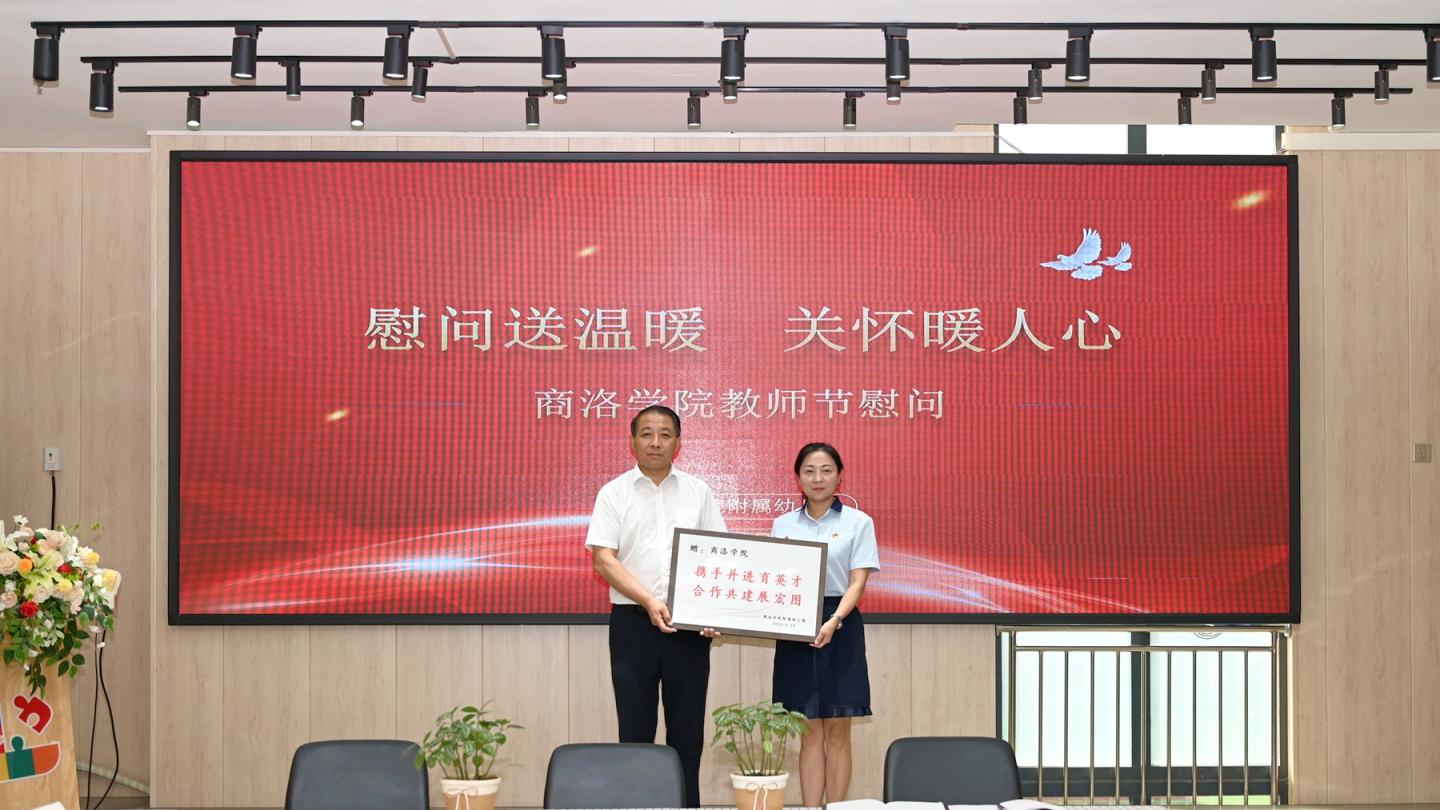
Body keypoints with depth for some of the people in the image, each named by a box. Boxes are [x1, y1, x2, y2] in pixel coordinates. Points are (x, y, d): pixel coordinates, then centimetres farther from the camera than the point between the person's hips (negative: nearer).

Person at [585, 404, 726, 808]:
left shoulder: (698, 492, 9)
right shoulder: (614, 493, 3)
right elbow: (603, 559, -6)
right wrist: (648, 601, -17)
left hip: (689, 625, 2)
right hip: (633, 622, -2)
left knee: (687, 726, 5)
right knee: (635, 725, 3)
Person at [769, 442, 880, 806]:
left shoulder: (858, 522, 1)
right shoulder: (782, 525, 10)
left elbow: (857, 582, -6)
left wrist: (834, 622, -21)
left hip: (840, 629, -2)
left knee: (837, 731, 0)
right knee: (809, 733, 3)